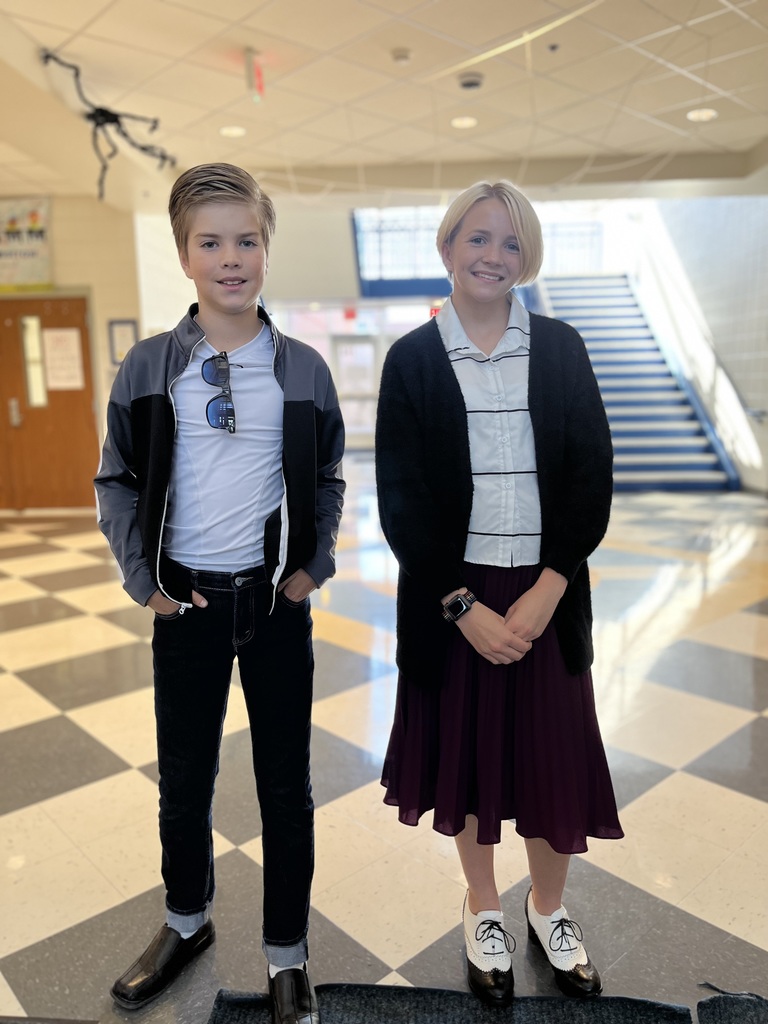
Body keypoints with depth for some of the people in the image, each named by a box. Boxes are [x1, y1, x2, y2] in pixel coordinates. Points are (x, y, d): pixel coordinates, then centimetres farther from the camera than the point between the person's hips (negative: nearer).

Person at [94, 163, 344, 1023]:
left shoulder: (303, 369, 0)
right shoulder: (148, 368, -1)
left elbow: (327, 479, 8)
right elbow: (116, 482, 5)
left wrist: (314, 565, -3)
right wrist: (143, 580, -3)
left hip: (277, 602, 0)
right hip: (185, 604, 1)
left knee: (286, 785, 9)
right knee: (183, 777, 16)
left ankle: (286, 955, 31)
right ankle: (186, 920, 43)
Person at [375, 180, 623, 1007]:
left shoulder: (560, 349, 2)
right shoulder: (412, 359, -1)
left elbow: (592, 480, -2)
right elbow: (400, 499, -5)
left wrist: (543, 592, -12)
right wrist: (464, 605, -12)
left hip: (547, 593, 1)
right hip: (452, 596, 0)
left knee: (554, 757, 11)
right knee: (466, 752, 14)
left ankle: (549, 909, 40)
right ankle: (483, 910, 40)